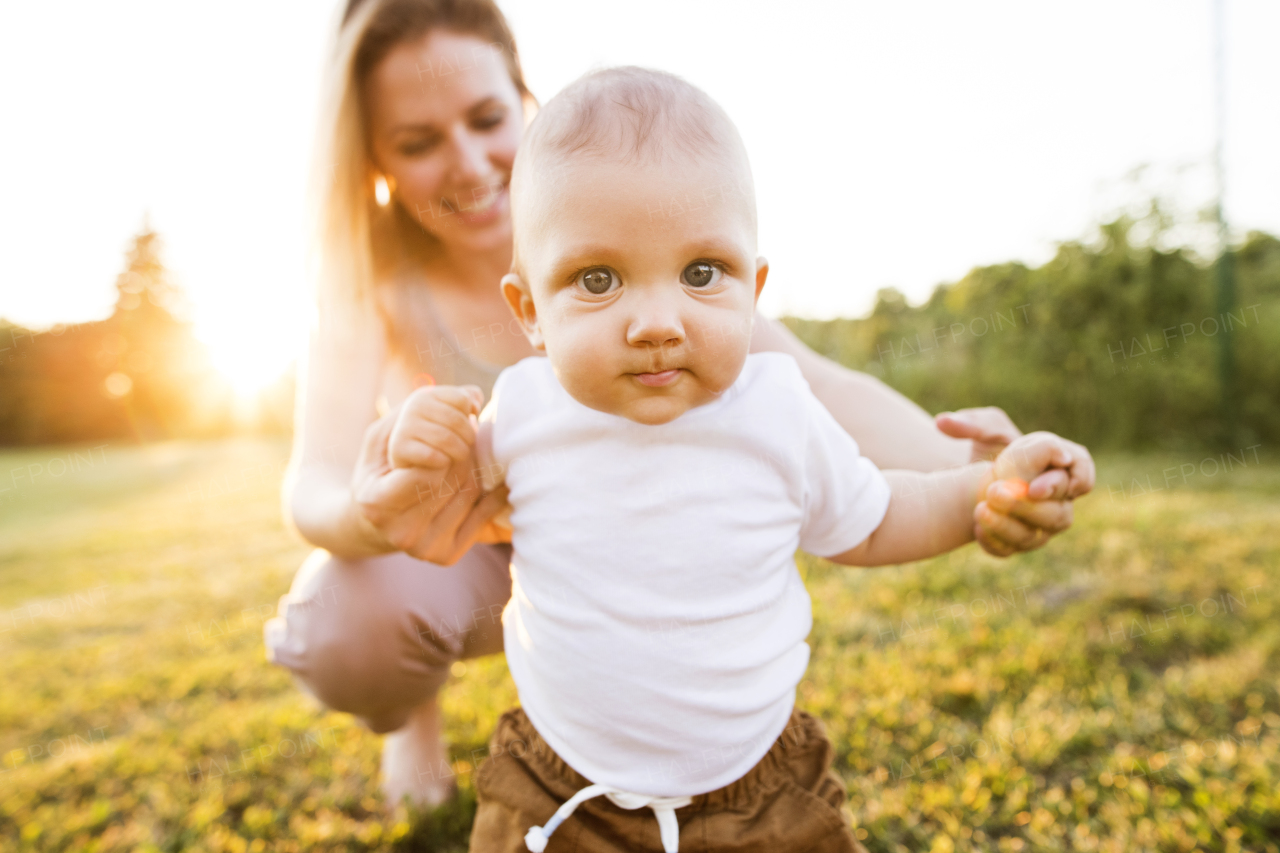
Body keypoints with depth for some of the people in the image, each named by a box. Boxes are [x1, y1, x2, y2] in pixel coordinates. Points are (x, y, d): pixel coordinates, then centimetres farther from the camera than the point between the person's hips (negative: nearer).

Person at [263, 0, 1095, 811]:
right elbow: (316, 488, -32)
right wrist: (373, 516, -57)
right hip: (450, 558, -1)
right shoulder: (372, 276, -20)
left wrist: (964, 470, -50)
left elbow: (815, 384, -30)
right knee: (350, 627, -33)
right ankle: (412, 716, 6)